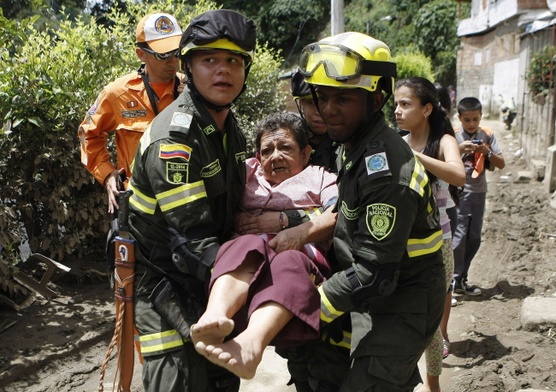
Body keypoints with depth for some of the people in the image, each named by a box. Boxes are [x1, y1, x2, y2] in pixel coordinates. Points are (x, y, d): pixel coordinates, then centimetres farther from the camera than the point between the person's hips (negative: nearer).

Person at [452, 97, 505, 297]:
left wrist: (486, 151, -16)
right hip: (458, 192, -4)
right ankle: (455, 280, 3)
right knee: (458, 237, -8)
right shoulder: (453, 135, -6)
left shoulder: (487, 135, 3)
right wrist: (459, 150, -27)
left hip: (478, 192, 5)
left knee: (474, 239, 9)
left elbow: (501, 164, 0)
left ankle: (461, 279, 21)